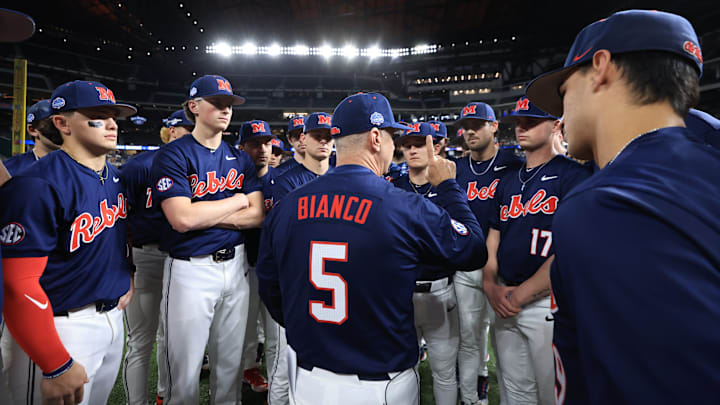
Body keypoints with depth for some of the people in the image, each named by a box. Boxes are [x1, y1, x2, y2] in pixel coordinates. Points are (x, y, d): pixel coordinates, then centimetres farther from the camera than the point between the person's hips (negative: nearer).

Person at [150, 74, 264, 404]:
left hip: (236, 265, 5)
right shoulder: (174, 155, -6)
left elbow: (257, 215, -1)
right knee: (184, 371, 8)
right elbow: (182, 218, -20)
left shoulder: (240, 159, 9)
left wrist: (203, 214, -12)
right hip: (191, 268, -4)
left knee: (230, 363, 17)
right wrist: (237, 200, -8)